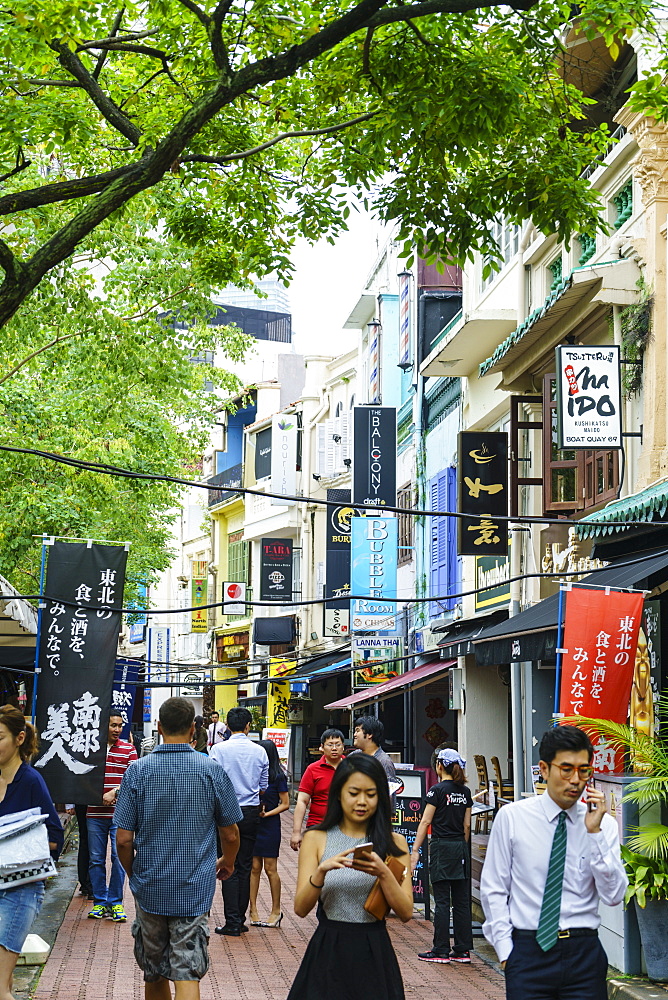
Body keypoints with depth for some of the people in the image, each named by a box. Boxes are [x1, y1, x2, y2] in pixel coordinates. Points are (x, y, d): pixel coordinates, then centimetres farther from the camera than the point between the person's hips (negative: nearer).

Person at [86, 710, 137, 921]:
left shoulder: (128, 749, 3)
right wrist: (98, 795, -9)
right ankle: (99, 902, 15)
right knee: (96, 859, 5)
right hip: (95, 813, 1)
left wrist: (114, 792, -16)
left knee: (119, 858, -3)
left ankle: (115, 902, 7)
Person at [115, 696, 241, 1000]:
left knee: (154, 975, 17)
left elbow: (124, 839, -5)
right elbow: (230, 835, 2)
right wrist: (227, 862, 23)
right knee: (187, 975, -3)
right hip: (195, 889, -1)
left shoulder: (137, 771, -6)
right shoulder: (212, 772, -6)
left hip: (149, 890, 1)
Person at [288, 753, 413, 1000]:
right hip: (327, 952, -1)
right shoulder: (316, 839, 2)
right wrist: (322, 870, -22)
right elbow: (301, 908, -6)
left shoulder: (394, 843, 4)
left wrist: (383, 873, -19)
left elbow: (406, 913, -4)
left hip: (375, 954, 1)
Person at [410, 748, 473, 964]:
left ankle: (441, 951, 0)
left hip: (442, 847, -6)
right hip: (461, 848, 6)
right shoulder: (465, 792, 9)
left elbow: (425, 822, -10)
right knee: (461, 901, 8)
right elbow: (467, 825, 12)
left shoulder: (438, 790, -9)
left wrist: (415, 850, -9)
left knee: (442, 901, -3)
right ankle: (463, 950, 10)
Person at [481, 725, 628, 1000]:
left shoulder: (604, 824, 3)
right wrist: (505, 949, -2)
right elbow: (494, 890, 4)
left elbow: (614, 895, -6)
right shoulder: (511, 817, 0)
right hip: (528, 952, -1)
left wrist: (595, 832, -12)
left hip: (584, 954, 1)